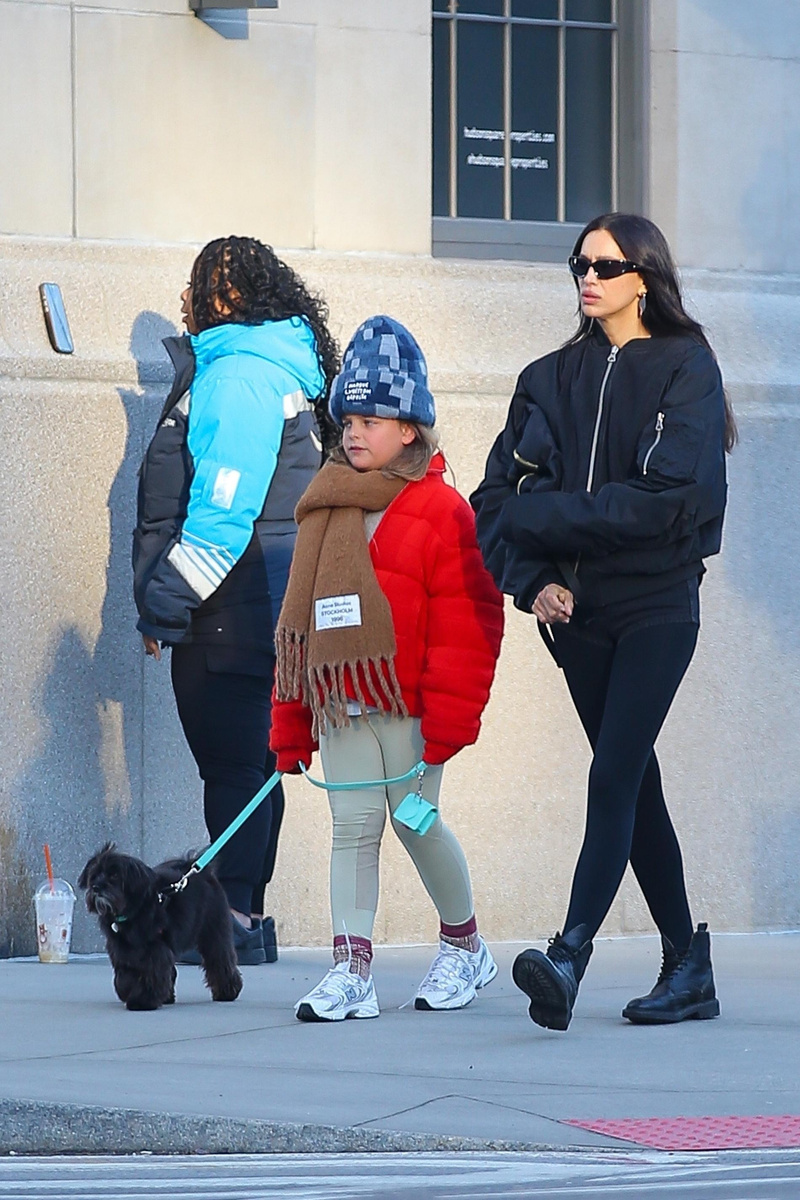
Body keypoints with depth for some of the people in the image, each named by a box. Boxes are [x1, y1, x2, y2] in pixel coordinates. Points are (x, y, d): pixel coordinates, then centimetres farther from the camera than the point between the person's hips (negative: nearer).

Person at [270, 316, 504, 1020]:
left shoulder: (440, 509, -7)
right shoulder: (324, 508, 12)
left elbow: (467, 619, -11)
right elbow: (299, 621, 16)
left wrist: (450, 717, -15)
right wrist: (291, 723, 14)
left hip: (408, 702, -5)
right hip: (338, 702, 5)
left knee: (416, 822, 4)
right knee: (353, 825, 0)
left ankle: (465, 944, 26)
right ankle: (352, 973, -3)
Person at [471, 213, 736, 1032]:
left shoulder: (684, 368, -2)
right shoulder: (553, 379, 12)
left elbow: (669, 497, -14)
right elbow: (498, 495, 8)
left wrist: (554, 516, -12)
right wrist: (533, 579, -8)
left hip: (658, 603, -5)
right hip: (578, 609, 5)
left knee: (613, 777, -16)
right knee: (634, 785, 8)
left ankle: (570, 959, -27)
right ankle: (688, 970, 15)